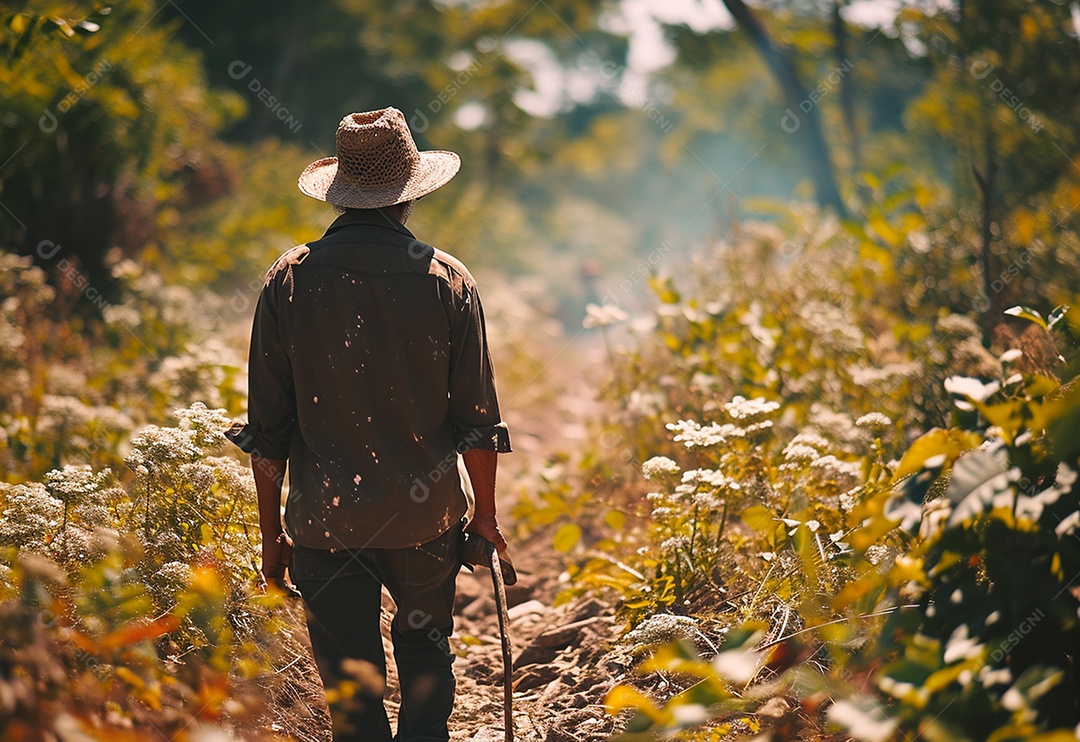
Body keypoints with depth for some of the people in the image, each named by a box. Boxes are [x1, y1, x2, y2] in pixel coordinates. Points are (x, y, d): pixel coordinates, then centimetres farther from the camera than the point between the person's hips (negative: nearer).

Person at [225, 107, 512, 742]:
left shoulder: (290, 280, -5)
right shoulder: (447, 279, -5)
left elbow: (268, 428, -2)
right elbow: (477, 418, -2)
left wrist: (272, 532, 8)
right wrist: (485, 513, 11)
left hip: (325, 522, 0)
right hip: (426, 519, 1)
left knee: (353, 689, 10)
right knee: (426, 647, 25)